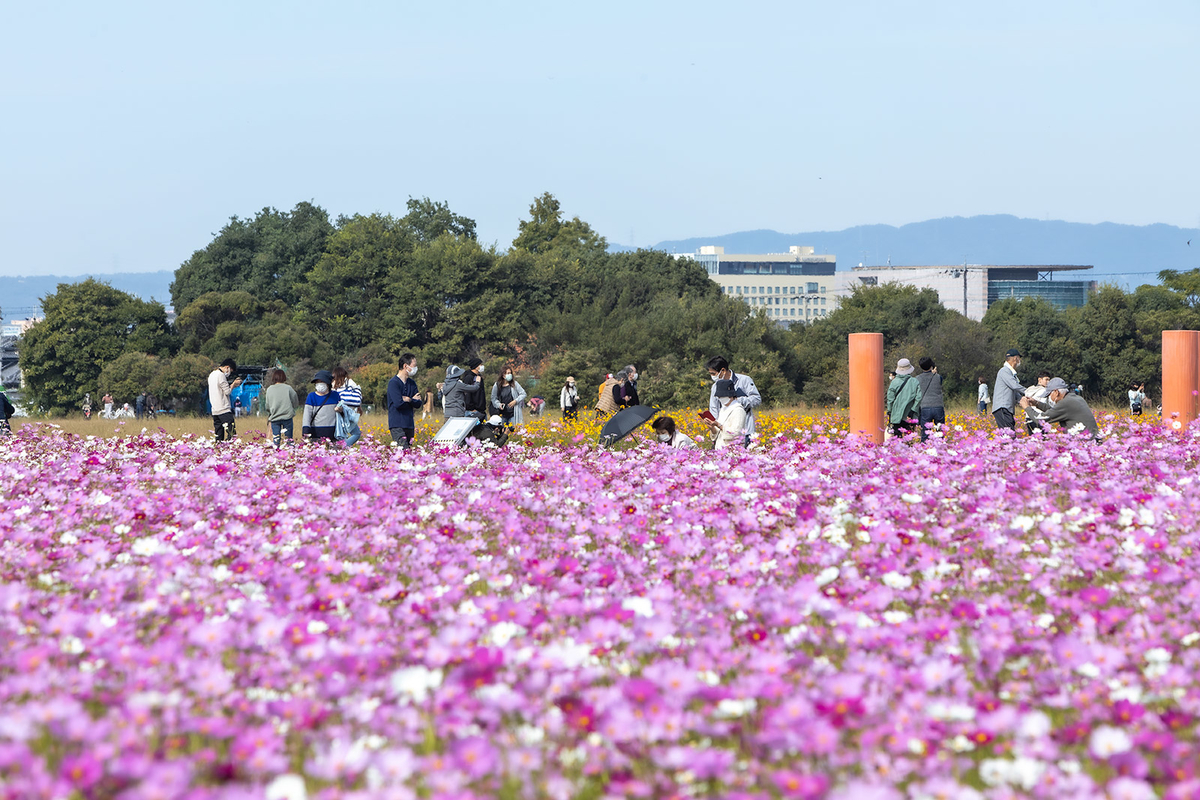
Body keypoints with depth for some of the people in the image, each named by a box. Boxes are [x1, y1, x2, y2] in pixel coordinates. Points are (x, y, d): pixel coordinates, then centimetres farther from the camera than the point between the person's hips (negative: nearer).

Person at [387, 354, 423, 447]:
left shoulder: (412, 383, 14)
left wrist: (407, 399, -10)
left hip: (409, 425, 7)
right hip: (397, 424, -7)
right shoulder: (393, 383, -8)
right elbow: (398, 403, -19)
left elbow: (418, 404, 7)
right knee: (403, 450, -19)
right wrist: (412, 400, -1)